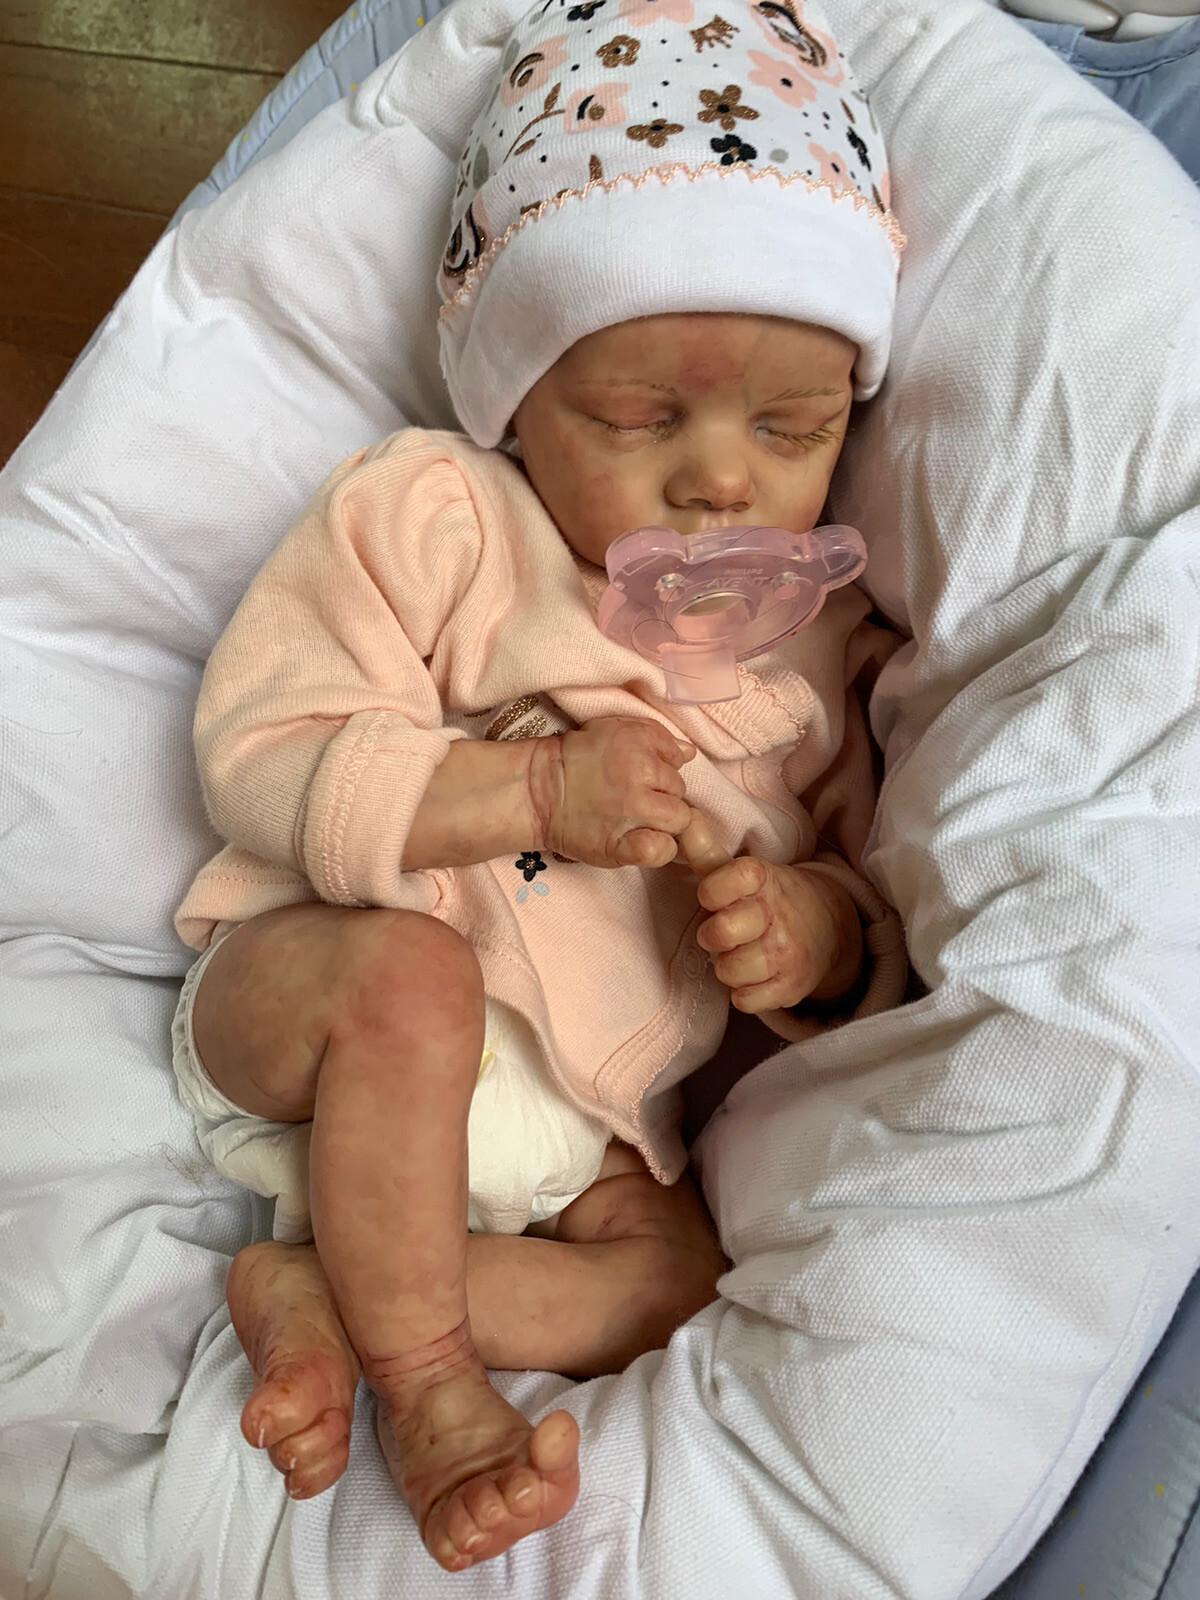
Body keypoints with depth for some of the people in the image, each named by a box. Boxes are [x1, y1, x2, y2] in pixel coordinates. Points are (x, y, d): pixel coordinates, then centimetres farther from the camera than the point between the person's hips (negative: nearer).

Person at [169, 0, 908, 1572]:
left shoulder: (823, 643, 2)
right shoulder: (429, 517, -9)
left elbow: (875, 884, 8)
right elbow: (263, 749, -16)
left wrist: (821, 928, -17)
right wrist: (540, 790, -27)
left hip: (591, 1120, 4)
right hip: (303, 1014, -3)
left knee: (698, 1269, -15)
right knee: (403, 967, -35)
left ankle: (313, 1295, -15)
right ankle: (426, 1374, -17)